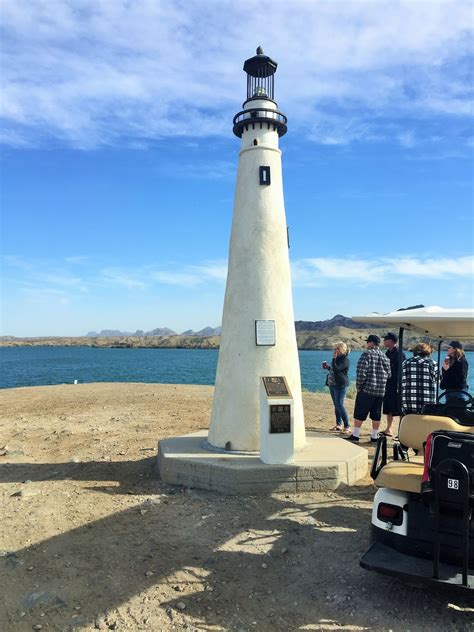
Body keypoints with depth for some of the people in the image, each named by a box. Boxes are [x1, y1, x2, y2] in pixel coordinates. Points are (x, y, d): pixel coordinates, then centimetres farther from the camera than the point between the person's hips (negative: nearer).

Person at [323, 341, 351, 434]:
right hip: (332, 384, 9)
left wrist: (334, 358, -19)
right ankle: (339, 424, 21)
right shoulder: (337, 358, 14)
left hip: (340, 385, -9)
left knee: (340, 404, -11)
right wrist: (327, 367, 11)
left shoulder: (345, 360, -14)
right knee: (336, 404, 13)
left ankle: (347, 426, -6)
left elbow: (336, 369, -25)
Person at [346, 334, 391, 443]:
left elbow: (361, 372, -15)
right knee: (376, 415, 11)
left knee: (359, 413, 1)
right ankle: (374, 437, 15)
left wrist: (358, 386, -7)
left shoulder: (366, 354, -9)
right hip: (381, 391, 6)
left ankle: (355, 435, 3)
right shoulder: (385, 357, 10)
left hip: (367, 389, -6)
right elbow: (388, 374, 10)